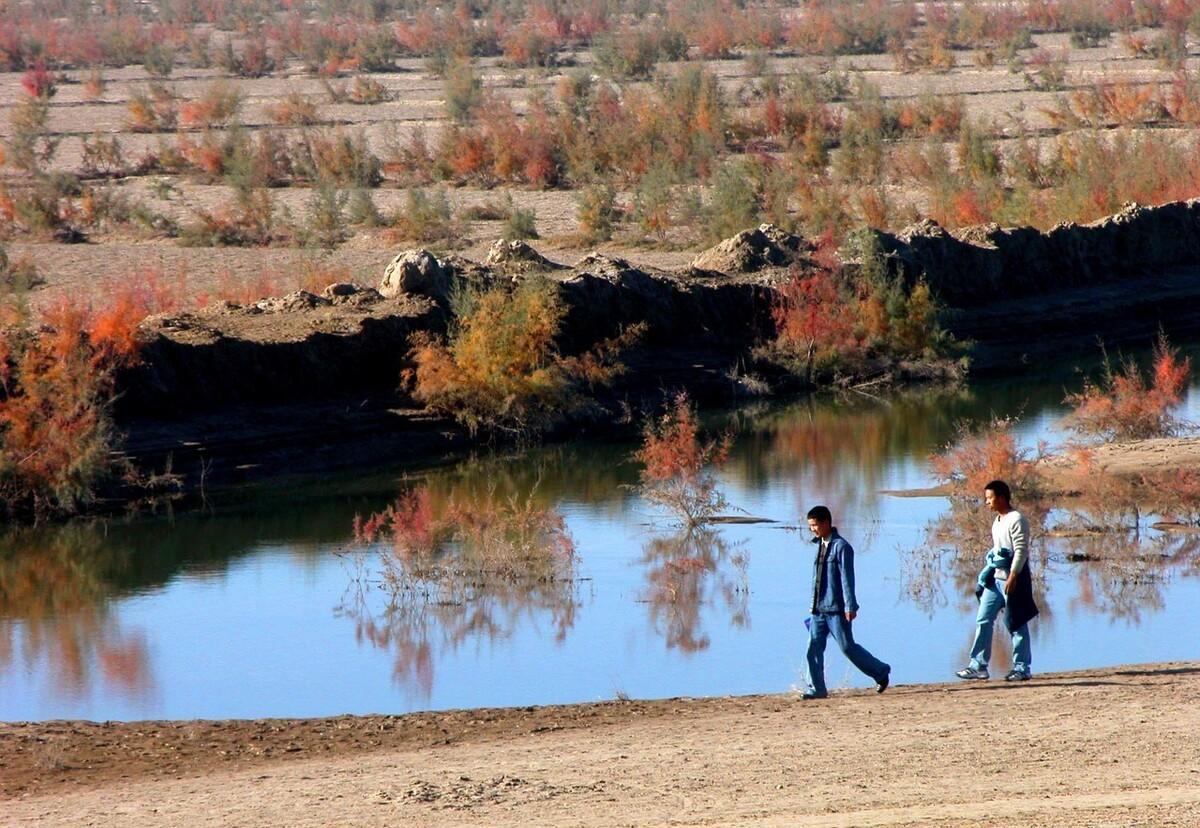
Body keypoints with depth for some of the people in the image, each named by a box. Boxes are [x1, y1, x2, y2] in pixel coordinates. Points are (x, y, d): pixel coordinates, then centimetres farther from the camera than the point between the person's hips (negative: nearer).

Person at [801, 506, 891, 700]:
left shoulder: (841, 547, -12)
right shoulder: (820, 545, 13)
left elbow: (847, 578, -16)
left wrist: (850, 606, -19)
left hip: (836, 609, -8)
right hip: (819, 609, 8)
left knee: (848, 647, -1)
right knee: (814, 648, 0)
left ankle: (881, 672, 16)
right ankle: (816, 689, 4)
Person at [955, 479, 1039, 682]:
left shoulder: (1016, 520, -12)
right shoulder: (997, 521, 16)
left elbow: (1021, 550, -18)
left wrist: (1013, 577, -23)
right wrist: (988, 574, 21)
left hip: (1012, 579, -9)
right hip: (995, 579, 9)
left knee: (1017, 624, -2)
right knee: (983, 620, 3)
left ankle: (1022, 668, 6)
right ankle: (978, 666, 3)